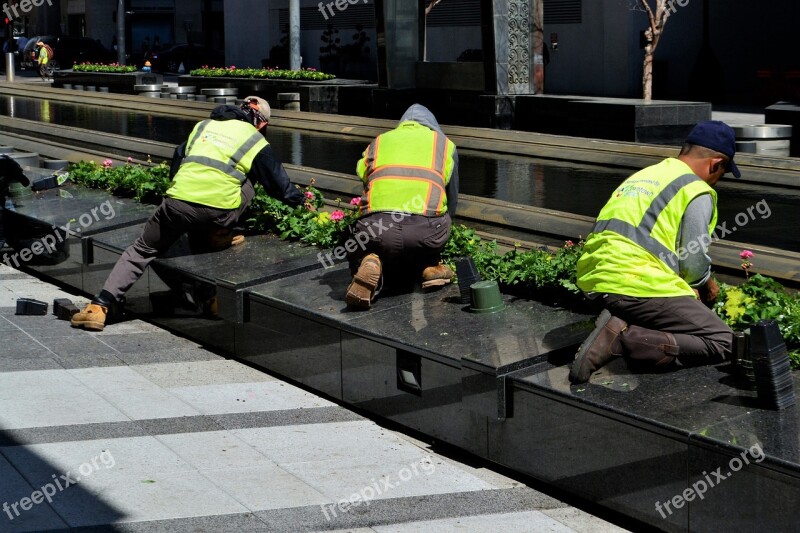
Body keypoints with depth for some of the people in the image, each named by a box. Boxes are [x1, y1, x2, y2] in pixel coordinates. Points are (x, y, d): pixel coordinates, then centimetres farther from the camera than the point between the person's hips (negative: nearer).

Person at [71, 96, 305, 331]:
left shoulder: (203, 126, 24)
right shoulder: (257, 143, 14)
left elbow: (176, 164, 28)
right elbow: (278, 182, 23)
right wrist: (299, 199, 42)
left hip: (176, 203, 3)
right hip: (216, 212, -3)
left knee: (141, 250, 17)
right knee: (248, 182, 26)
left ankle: (99, 306, 3)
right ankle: (219, 235, 11)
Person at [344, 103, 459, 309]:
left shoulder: (378, 143, 30)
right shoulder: (445, 144, 27)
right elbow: (451, 201, 32)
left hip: (376, 227, 0)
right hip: (425, 229, 0)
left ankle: (371, 266, -6)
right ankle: (429, 266, 15)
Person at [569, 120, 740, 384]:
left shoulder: (642, 175, 24)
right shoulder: (697, 193, -1)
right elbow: (695, 262, -3)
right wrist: (707, 285, 20)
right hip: (639, 285, -9)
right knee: (720, 342, -2)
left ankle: (619, 324, 1)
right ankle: (624, 340, -17)